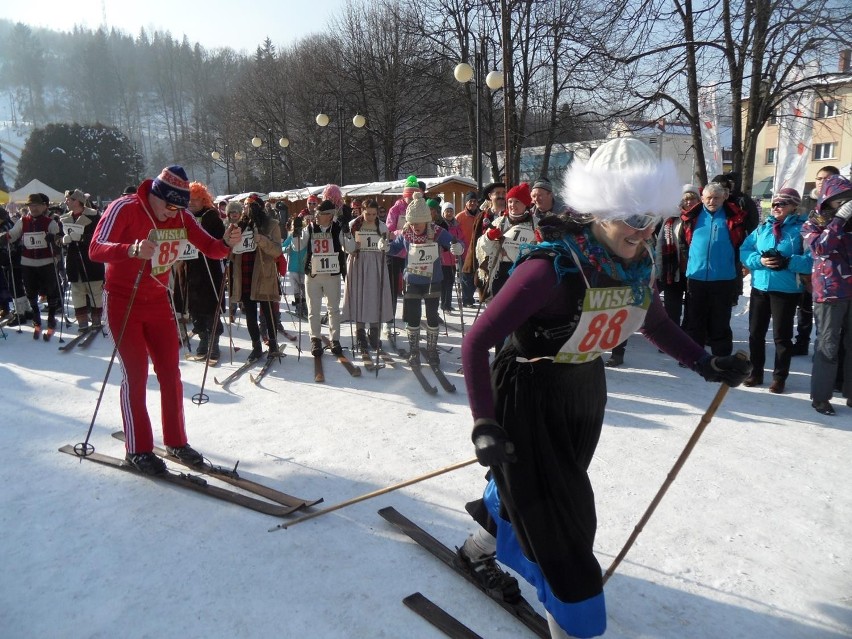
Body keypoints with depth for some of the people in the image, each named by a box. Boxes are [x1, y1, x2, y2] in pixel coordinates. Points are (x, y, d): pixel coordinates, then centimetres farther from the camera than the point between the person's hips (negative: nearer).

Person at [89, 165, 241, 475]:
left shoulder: (182, 217, -3)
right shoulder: (125, 208, -18)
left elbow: (210, 248, -4)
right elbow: (95, 249, -29)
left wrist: (227, 243, -27)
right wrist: (132, 249, -49)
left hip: (158, 301, 5)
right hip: (123, 302, -5)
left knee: (170, 372, 7)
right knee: (136, 374, -5)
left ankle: (176, 441, 19)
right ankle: (138, 449, 8)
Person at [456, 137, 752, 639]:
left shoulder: (638, 263, -8)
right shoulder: (552, 266, -29)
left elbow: (655, 322, 13)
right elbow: (476, 343, -26)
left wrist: (705, 363, 4)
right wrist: (484, 425, -30)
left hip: (586, 394, 7)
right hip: (529, 396, -7)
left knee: (531, 489, 25)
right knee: (560, 522, 0)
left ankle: (481, 549, 55)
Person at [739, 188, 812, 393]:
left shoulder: (802, 229, -4)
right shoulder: (762, 228, 9)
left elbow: (811, 259, -13)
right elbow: (744, 251, 2)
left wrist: (787, 262, -25)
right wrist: (760, 260, -15)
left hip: (786, 290, -4)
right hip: (759, 287, 5)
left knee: (781, 335, 4)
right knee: (756, 332, 11)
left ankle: (780, 377, 15)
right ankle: (756, 372, 24)